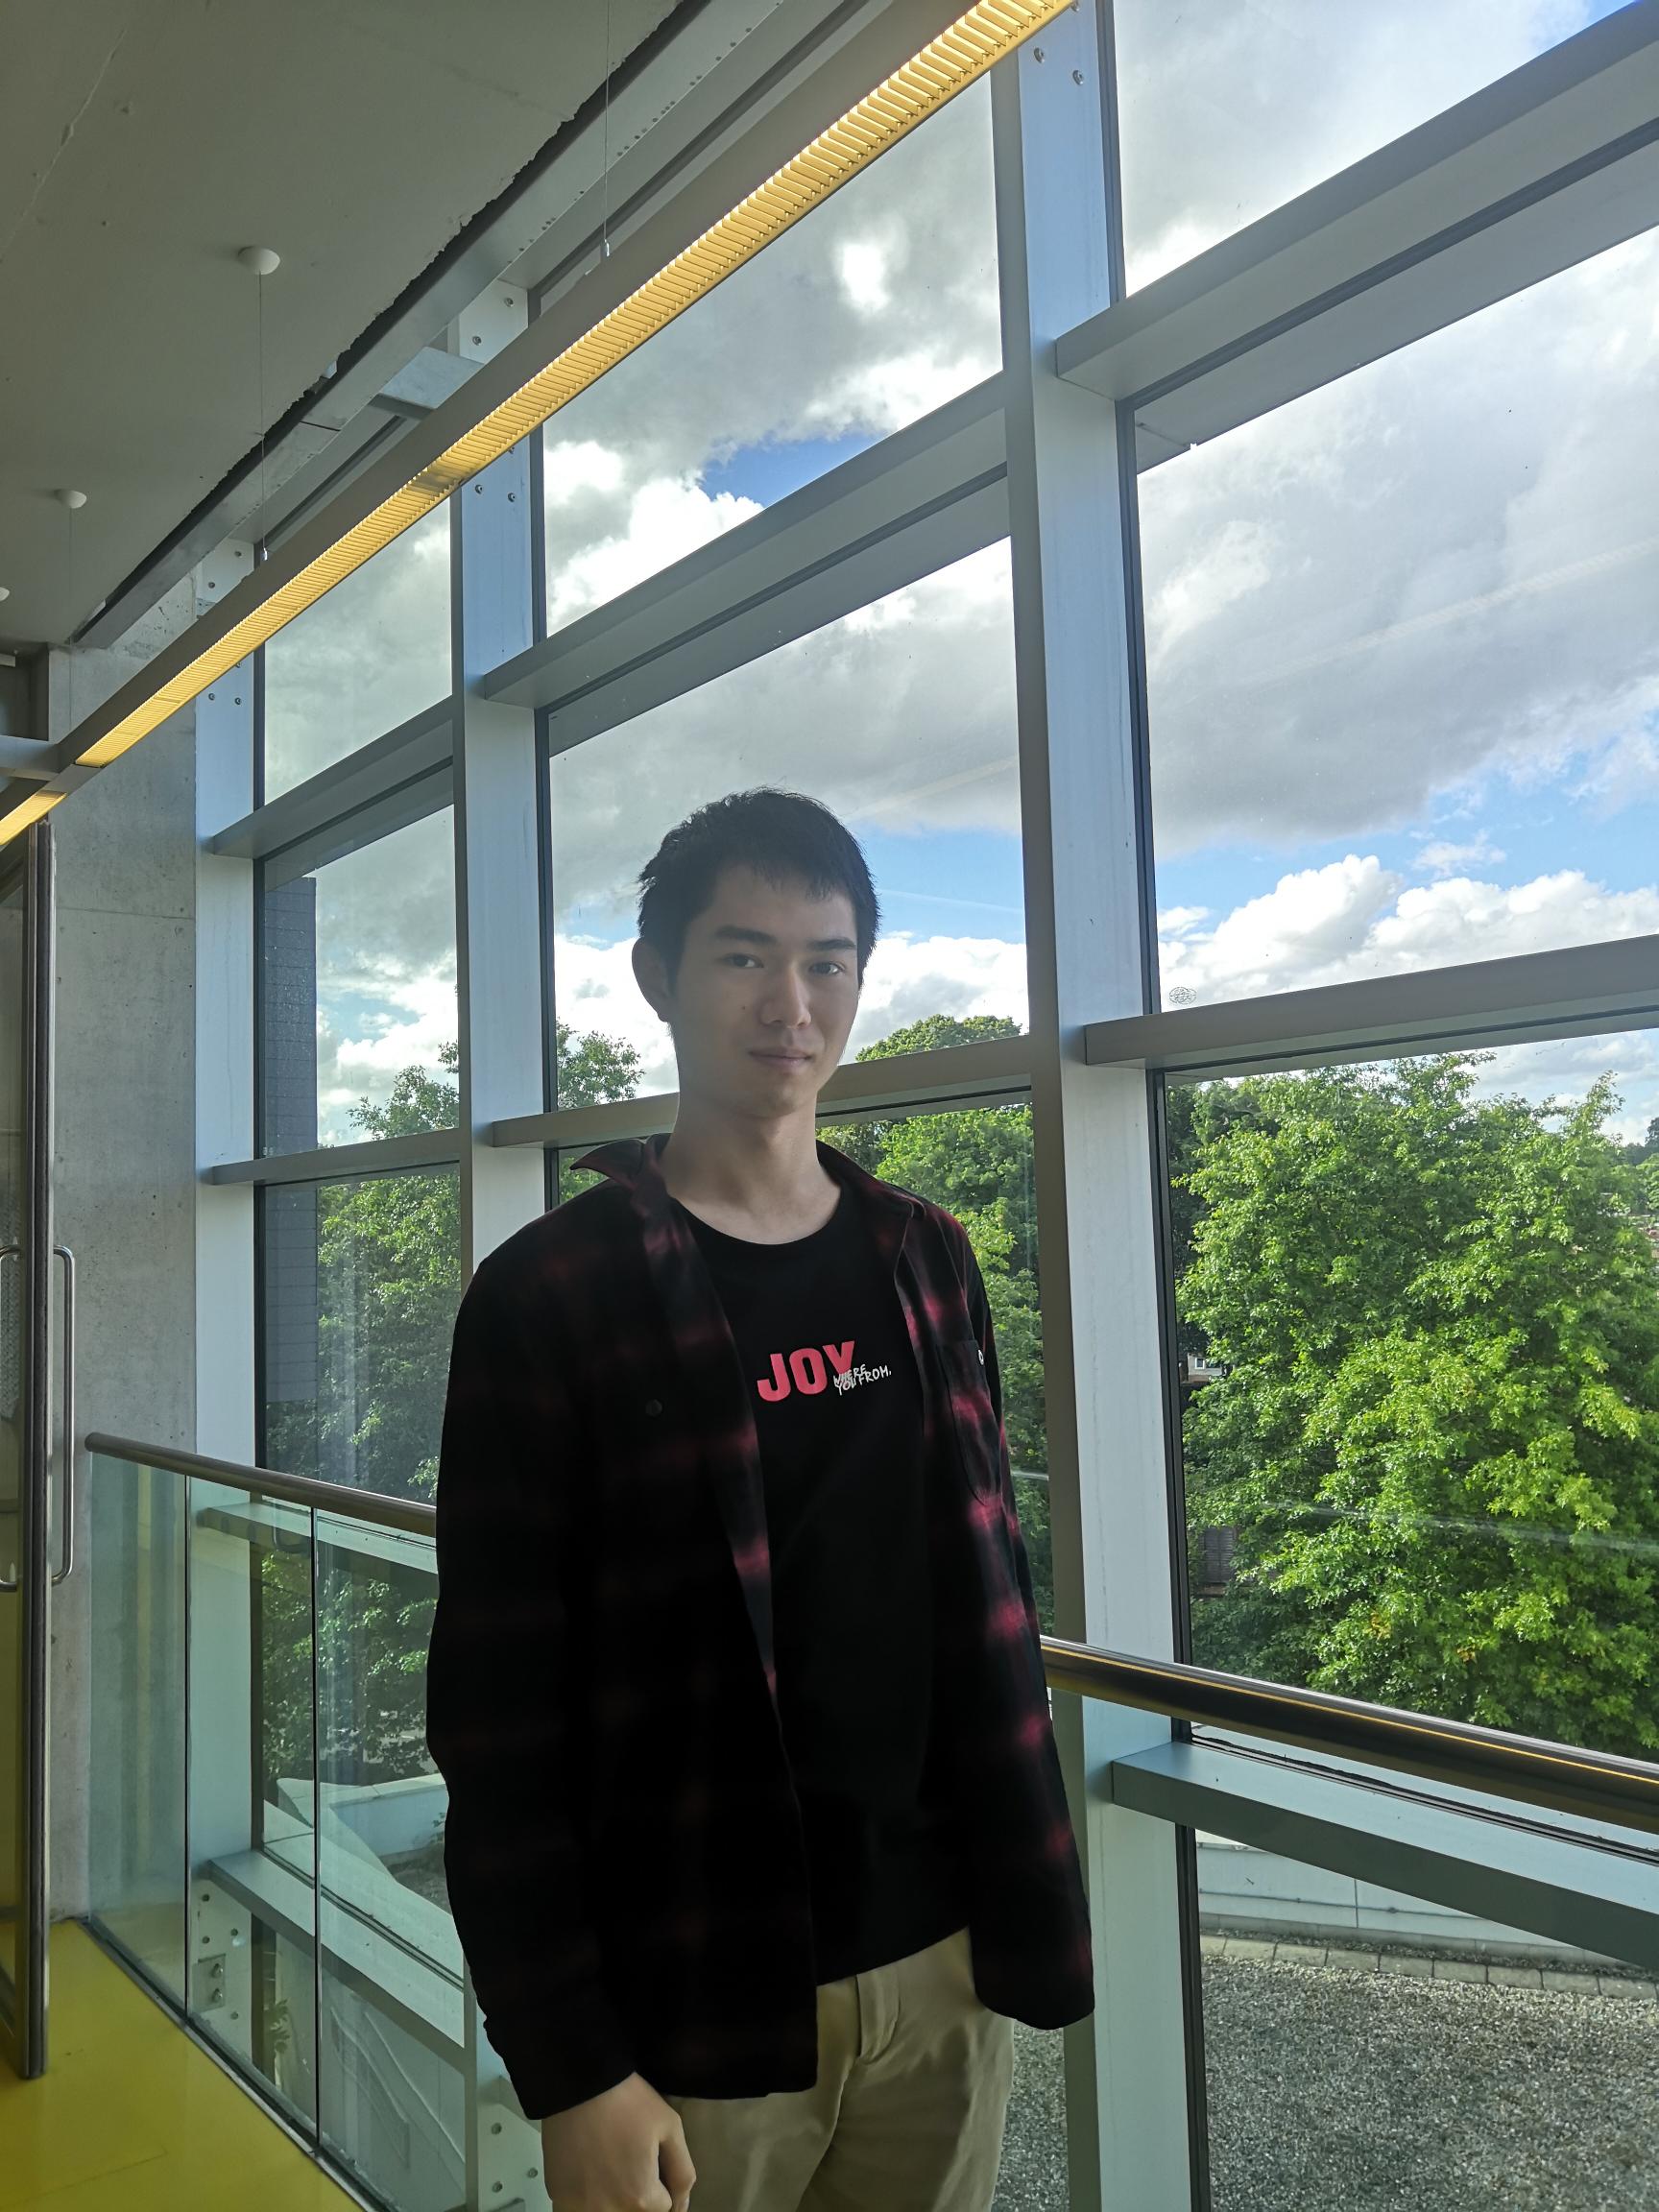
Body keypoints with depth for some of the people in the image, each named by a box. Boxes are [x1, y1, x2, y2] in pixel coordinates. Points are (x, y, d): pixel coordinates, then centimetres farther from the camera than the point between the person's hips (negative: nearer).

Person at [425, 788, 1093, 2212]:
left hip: (945, 1964, 4)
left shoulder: (927, 1261, 3)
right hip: (697, 2003, -4)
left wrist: (1029, 1899, 9)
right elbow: (498, 1709, -12)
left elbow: (989, 1595, 8)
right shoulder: (551, 1293, -12)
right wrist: (570, 2069, -12)